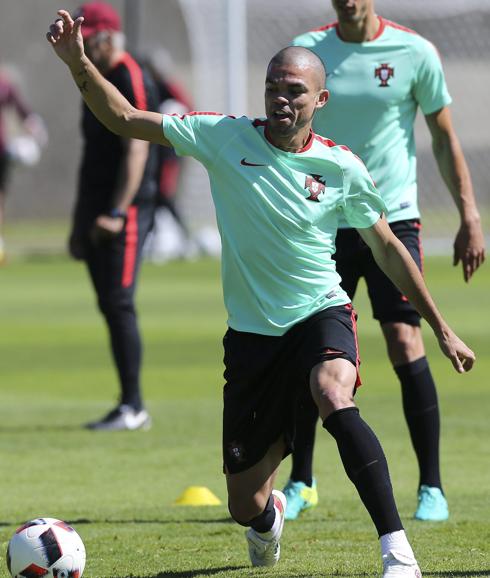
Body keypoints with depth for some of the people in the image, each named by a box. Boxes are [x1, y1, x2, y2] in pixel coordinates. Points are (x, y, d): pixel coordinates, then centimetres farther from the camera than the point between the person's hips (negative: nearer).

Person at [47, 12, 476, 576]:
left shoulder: (342, 168, -5)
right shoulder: (226, 137, -5)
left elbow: (388, 249, 7)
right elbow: (124, 119, -3)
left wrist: (441, 328, 10)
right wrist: (78, 63, -19)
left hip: (321, 314, -2)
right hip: (251, 333, 2)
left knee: (335, 402, -38)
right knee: (244, 505, 5)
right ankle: (270, 517, 47)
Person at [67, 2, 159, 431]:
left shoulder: (131, 80, -11)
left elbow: (136, 151, -19)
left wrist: (116, 213, -25)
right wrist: (80, 222, 22)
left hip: (126, 211, -9)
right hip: (97, 213, 9)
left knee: (119, 303, -12)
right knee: (110, 307, 7)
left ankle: (133, 407, -10)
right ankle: (129, 409, 10)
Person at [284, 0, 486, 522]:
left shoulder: (415, 53, -2)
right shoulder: (306, 50, 3)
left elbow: (444, 139, 4)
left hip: (393, 219, -2)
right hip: (324, 222, 2)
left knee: (406, 345, -10)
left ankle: (431, 487, -2)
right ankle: (300, 482, 17)